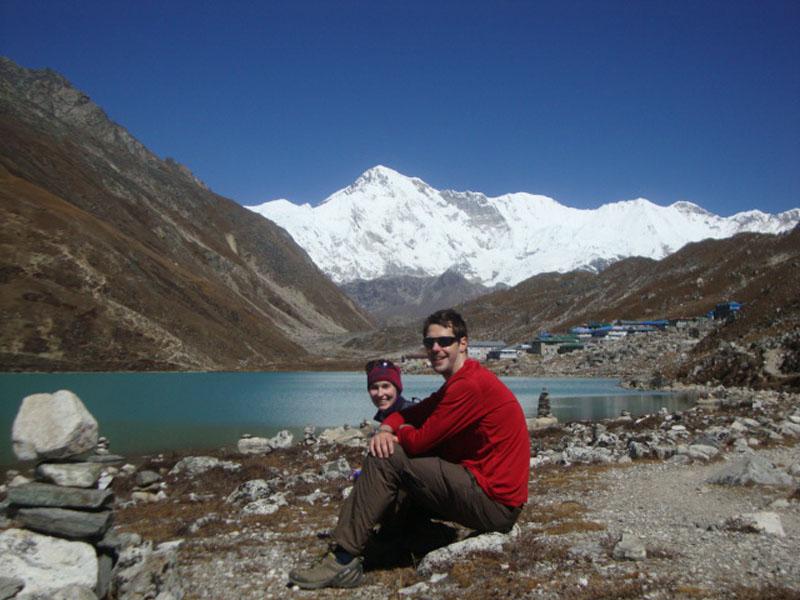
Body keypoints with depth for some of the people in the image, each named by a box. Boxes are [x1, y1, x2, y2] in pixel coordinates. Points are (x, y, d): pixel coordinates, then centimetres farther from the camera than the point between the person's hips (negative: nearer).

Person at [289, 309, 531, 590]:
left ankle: (343, 560, -10)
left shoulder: (470, 385, -18)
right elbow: (408, 414, 14)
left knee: (386, 459, -15)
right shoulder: (456, 384, 16)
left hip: (495, 505, -11)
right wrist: (385, 430, -9)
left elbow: (419, 440, -18)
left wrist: (398, 433, 5)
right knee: (385, 448, 15)